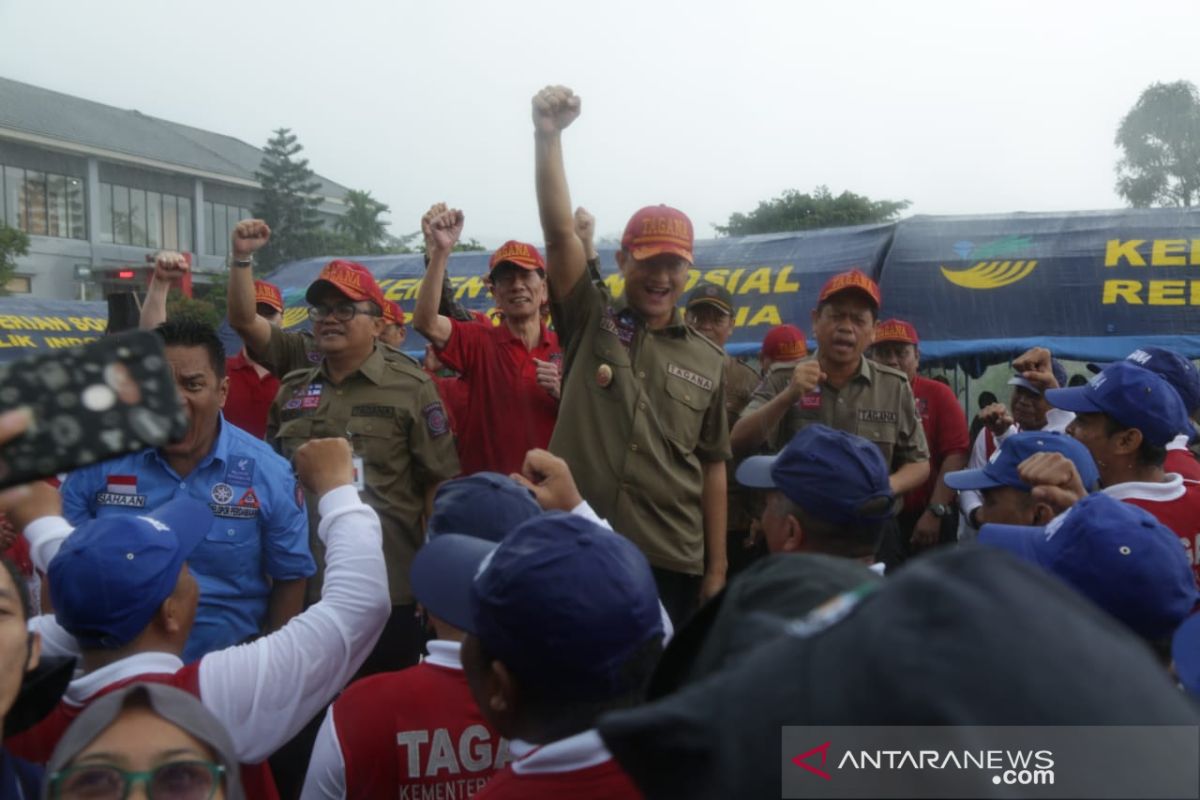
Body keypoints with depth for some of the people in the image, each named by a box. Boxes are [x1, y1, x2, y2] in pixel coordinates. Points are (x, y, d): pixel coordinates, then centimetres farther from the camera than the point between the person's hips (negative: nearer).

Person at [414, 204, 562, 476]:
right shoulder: (478, 341, -3)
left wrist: (561, 393, -15)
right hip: (485, 483, -1)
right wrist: (440, 252, -33)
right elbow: (425, 322, -22)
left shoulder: (565, 348, 2)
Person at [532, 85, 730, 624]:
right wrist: (547, 135, -24)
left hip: (672, 562, 2)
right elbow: (559, 232, -12)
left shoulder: (708, 361, 7)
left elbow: (712, 466, 8)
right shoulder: (591, 323, 2)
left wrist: (717, 566, 7)